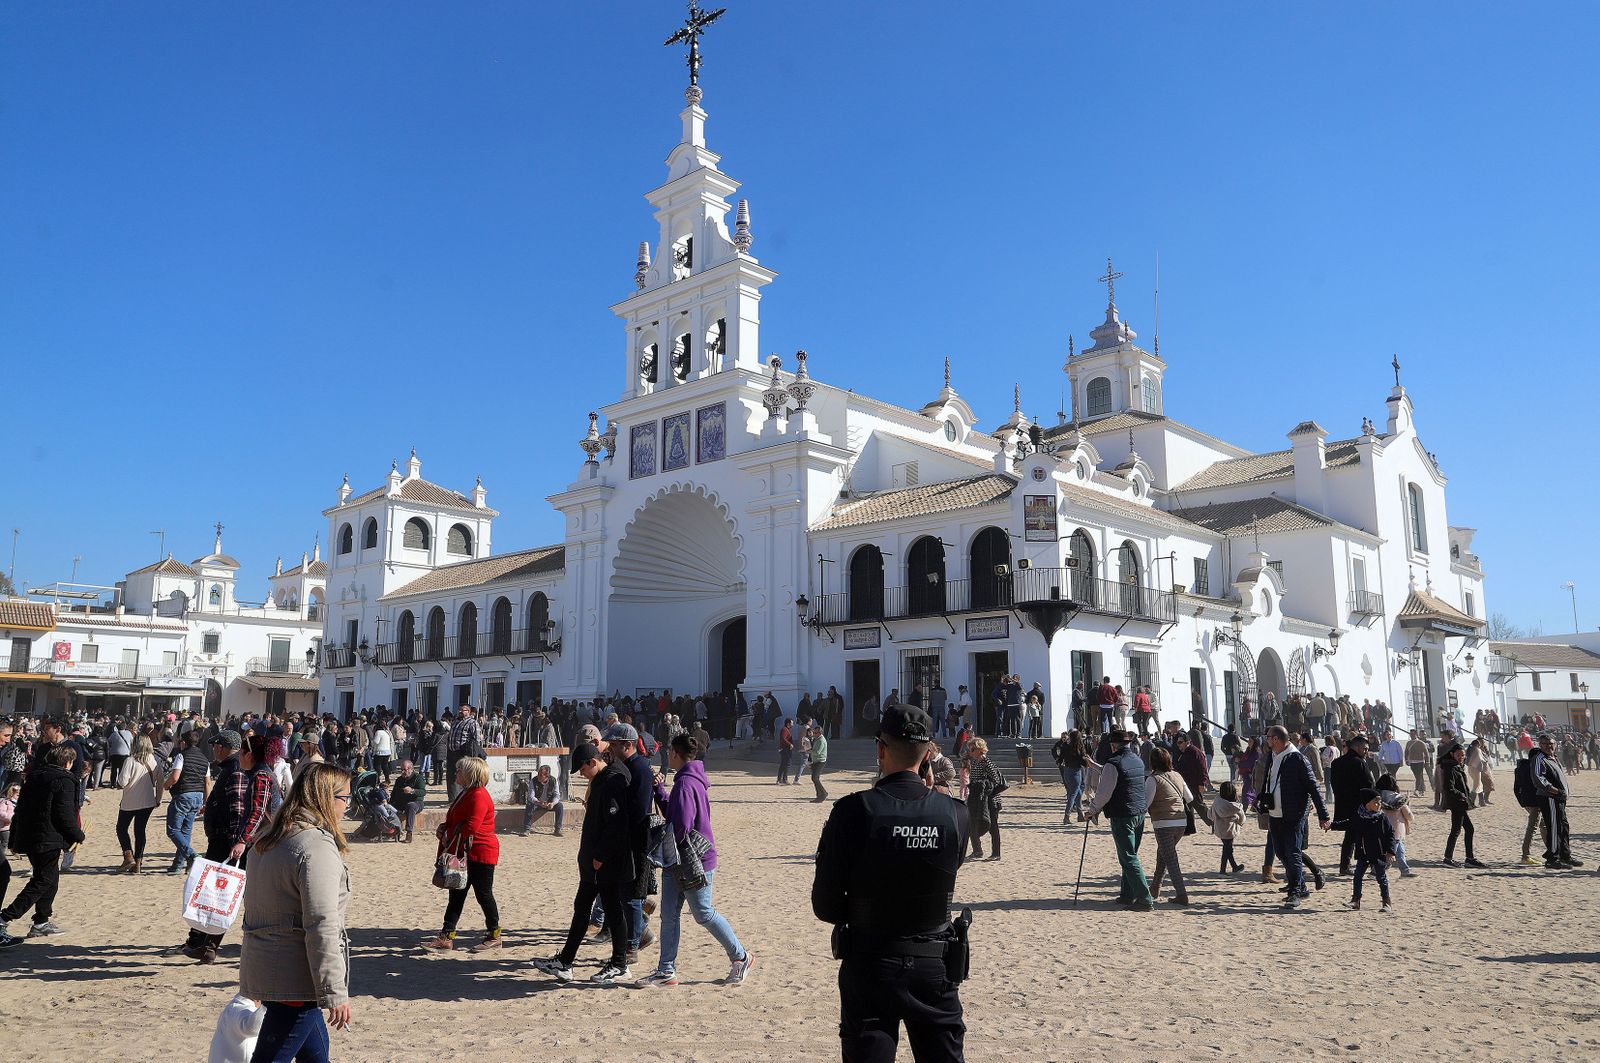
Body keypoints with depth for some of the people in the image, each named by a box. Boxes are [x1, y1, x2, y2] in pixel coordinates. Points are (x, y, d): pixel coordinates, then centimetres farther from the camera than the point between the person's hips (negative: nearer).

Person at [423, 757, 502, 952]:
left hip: (481, 853, -10)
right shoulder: (466, 793, 14)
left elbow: (471, 827, -27)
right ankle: (446, 937, 14)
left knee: (483, 894, 1)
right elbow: (455, 820, 21)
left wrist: (450, 836, -15)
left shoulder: (479, 796, -20)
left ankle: (494, 936, 13)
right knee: (456, 894, 10)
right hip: (465, 853, 10)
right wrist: (444, 827, 1)